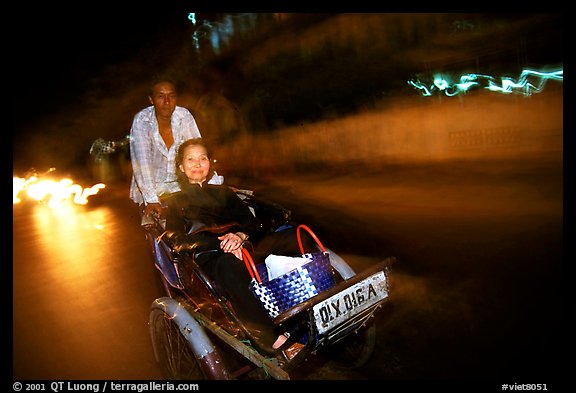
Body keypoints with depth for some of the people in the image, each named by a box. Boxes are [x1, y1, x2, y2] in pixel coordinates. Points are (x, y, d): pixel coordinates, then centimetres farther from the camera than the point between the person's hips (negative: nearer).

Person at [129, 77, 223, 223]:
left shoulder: (184, 116, -9)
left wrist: (217, 185, -16)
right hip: (151, 186, -3)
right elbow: (142, 162, -25)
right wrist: (151, 200, -35)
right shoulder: (142, 120, -17)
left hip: (179, 183, 3)